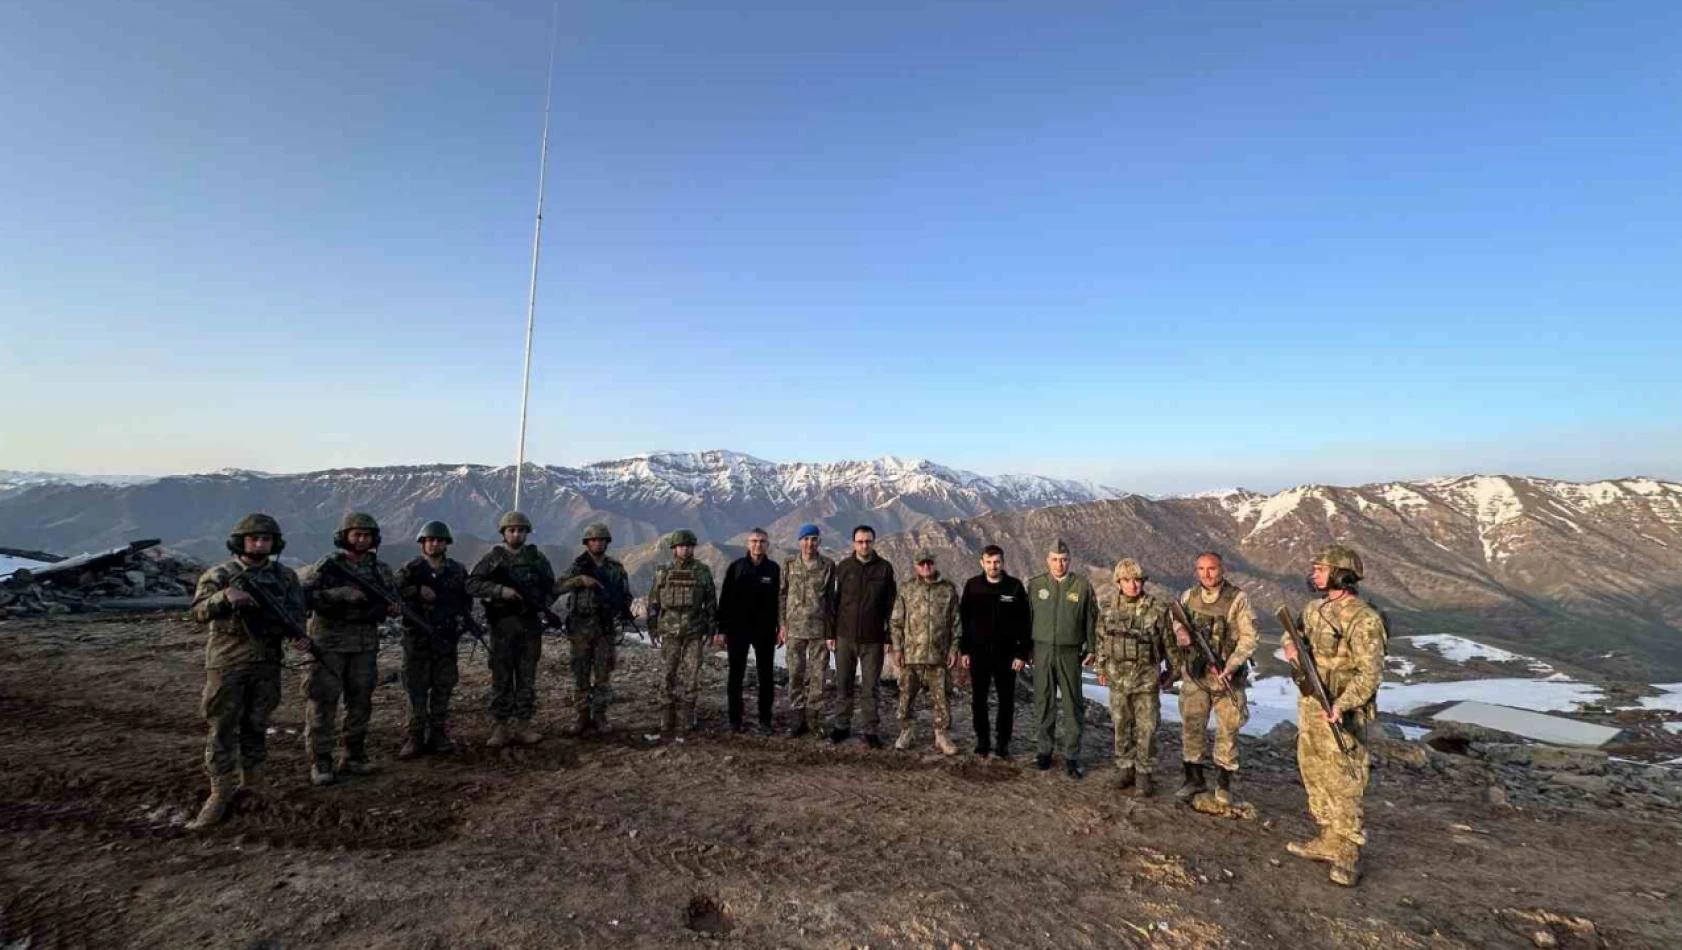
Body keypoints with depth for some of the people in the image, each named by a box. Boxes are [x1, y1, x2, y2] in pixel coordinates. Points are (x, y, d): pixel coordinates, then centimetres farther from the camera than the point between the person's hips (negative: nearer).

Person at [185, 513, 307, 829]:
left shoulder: (285, 576, 4)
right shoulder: (219, 575, -3)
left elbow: (297, 616, 3)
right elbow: (200, 610, -16)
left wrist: (291, 630, -19)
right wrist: (225, 596, -35)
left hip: (267, 664, 2)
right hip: (226, 664, -2)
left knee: (256, 728, 11)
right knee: (222, 729, 0)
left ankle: (253, 787, 23)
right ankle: (220, 794, 7)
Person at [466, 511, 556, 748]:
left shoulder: (537, 557, 9)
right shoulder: (493, 557, 2)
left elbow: (550, 586, 16)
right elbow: (471, 583, -5)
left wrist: (543, 607, 0)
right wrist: (500, 590, -17)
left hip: (530, 624, 2)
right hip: (503, 624, -2)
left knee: (527, 677, 5)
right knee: (501, 678, 1)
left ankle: (523, 725, 11)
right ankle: (499, 727, 8)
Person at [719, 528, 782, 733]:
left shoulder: (774, 569, 1)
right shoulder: (736, 567, -1)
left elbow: (778, 600, 5)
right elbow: (725, 600, -1)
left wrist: (780, 628, 1)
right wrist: (722, 629, -5)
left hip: (765, 631, 1)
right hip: (738, 629, 0)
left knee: (766, 676, 5)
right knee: (736, 675, 7)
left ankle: (765, 720, 15)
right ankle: (735, 720, 17)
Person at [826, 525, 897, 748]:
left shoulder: (885, 568, -2)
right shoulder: (843, 567, 1)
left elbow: (890, 604, 1)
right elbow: (833, 601, 4)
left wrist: (889, 636, -2)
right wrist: (831, 633, 1)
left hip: (873, 639, -1)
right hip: (845, 637, 1)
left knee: (870, 687, 6)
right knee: (843, 685, 11)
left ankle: (871, 731, 16)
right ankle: (842, 726, 24)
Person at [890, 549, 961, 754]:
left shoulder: (948, 589, 3)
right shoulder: (906, 589, 3)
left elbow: (956, 623, 5)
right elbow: (896, 622, 5)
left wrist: (954, 649, 0)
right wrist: (897, 648, -1)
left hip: (939, 655, 0)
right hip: (911, 654, 0)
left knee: (942, 698, 5)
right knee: (906, 696, 7)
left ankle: (942, 735, 19)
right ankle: (905, 731, 23)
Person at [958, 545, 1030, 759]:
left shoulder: (1015, 587, -3)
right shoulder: (972, 585, 0)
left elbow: (1024, 622, -2)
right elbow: (963, 619, 3)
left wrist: (1022, 653, -7)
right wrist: (963, 650, 0)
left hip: (1006, 653, -1)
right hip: (978, 653, 1)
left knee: (1006, 700, 7)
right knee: (978, 699, 8)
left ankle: (1003, 741, 20)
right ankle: (982, 739, 22)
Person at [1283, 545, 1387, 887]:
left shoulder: (1363, 619, -18)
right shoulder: (1315, 608, 7)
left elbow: (1370, 673, -20)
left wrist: (1340, 706, -29)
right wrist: (1291, 644, -1)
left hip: (1340, 714, -8)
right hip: (1309, 706, 8)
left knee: (1342, 783, -1)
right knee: (1314, 776, 16)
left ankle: (1348, 856, 12)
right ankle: (1328, 841, 30)